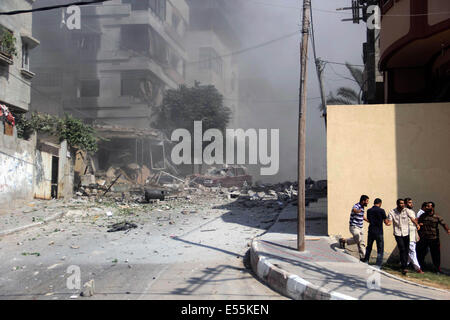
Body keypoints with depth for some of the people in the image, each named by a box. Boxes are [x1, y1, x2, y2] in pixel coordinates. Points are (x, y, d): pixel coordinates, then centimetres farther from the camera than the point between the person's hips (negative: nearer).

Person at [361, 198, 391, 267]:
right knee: (380, 250, 4)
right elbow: (386, 222, -5)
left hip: (371, 232, 4)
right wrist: (389, 223, 16)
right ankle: (378, 265, -1)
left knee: (368, 248, 19)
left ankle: (365, 263, 25)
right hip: (379, 233, -4)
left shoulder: (369, 211, 3)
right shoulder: (381, 211, -10)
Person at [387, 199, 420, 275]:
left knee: (406, 250, 6)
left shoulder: (406, 211, 0)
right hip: (398, 233, -2)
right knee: (402, 250, -14)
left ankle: (404, 266, 21)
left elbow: (412, 218, -13)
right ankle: (404, 268, -14)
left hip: (406, 233, 2)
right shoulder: (392, 212, -1)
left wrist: (417, 225, -32)